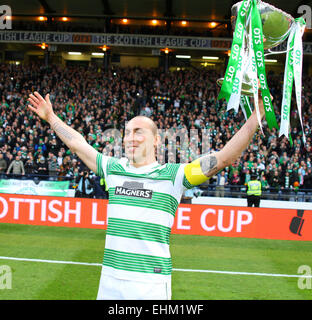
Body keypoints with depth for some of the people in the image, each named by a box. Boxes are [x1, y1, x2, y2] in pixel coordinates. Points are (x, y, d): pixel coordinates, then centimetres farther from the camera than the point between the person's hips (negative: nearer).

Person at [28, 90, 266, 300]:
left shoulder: (172, 175, -5)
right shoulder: (114, 169, 8)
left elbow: (224, 158, -11)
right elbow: (78, 145, 20)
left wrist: (255, 118, -17)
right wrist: (51, 117, 27)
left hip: (152, 283, -4)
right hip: (110, 279, 4)